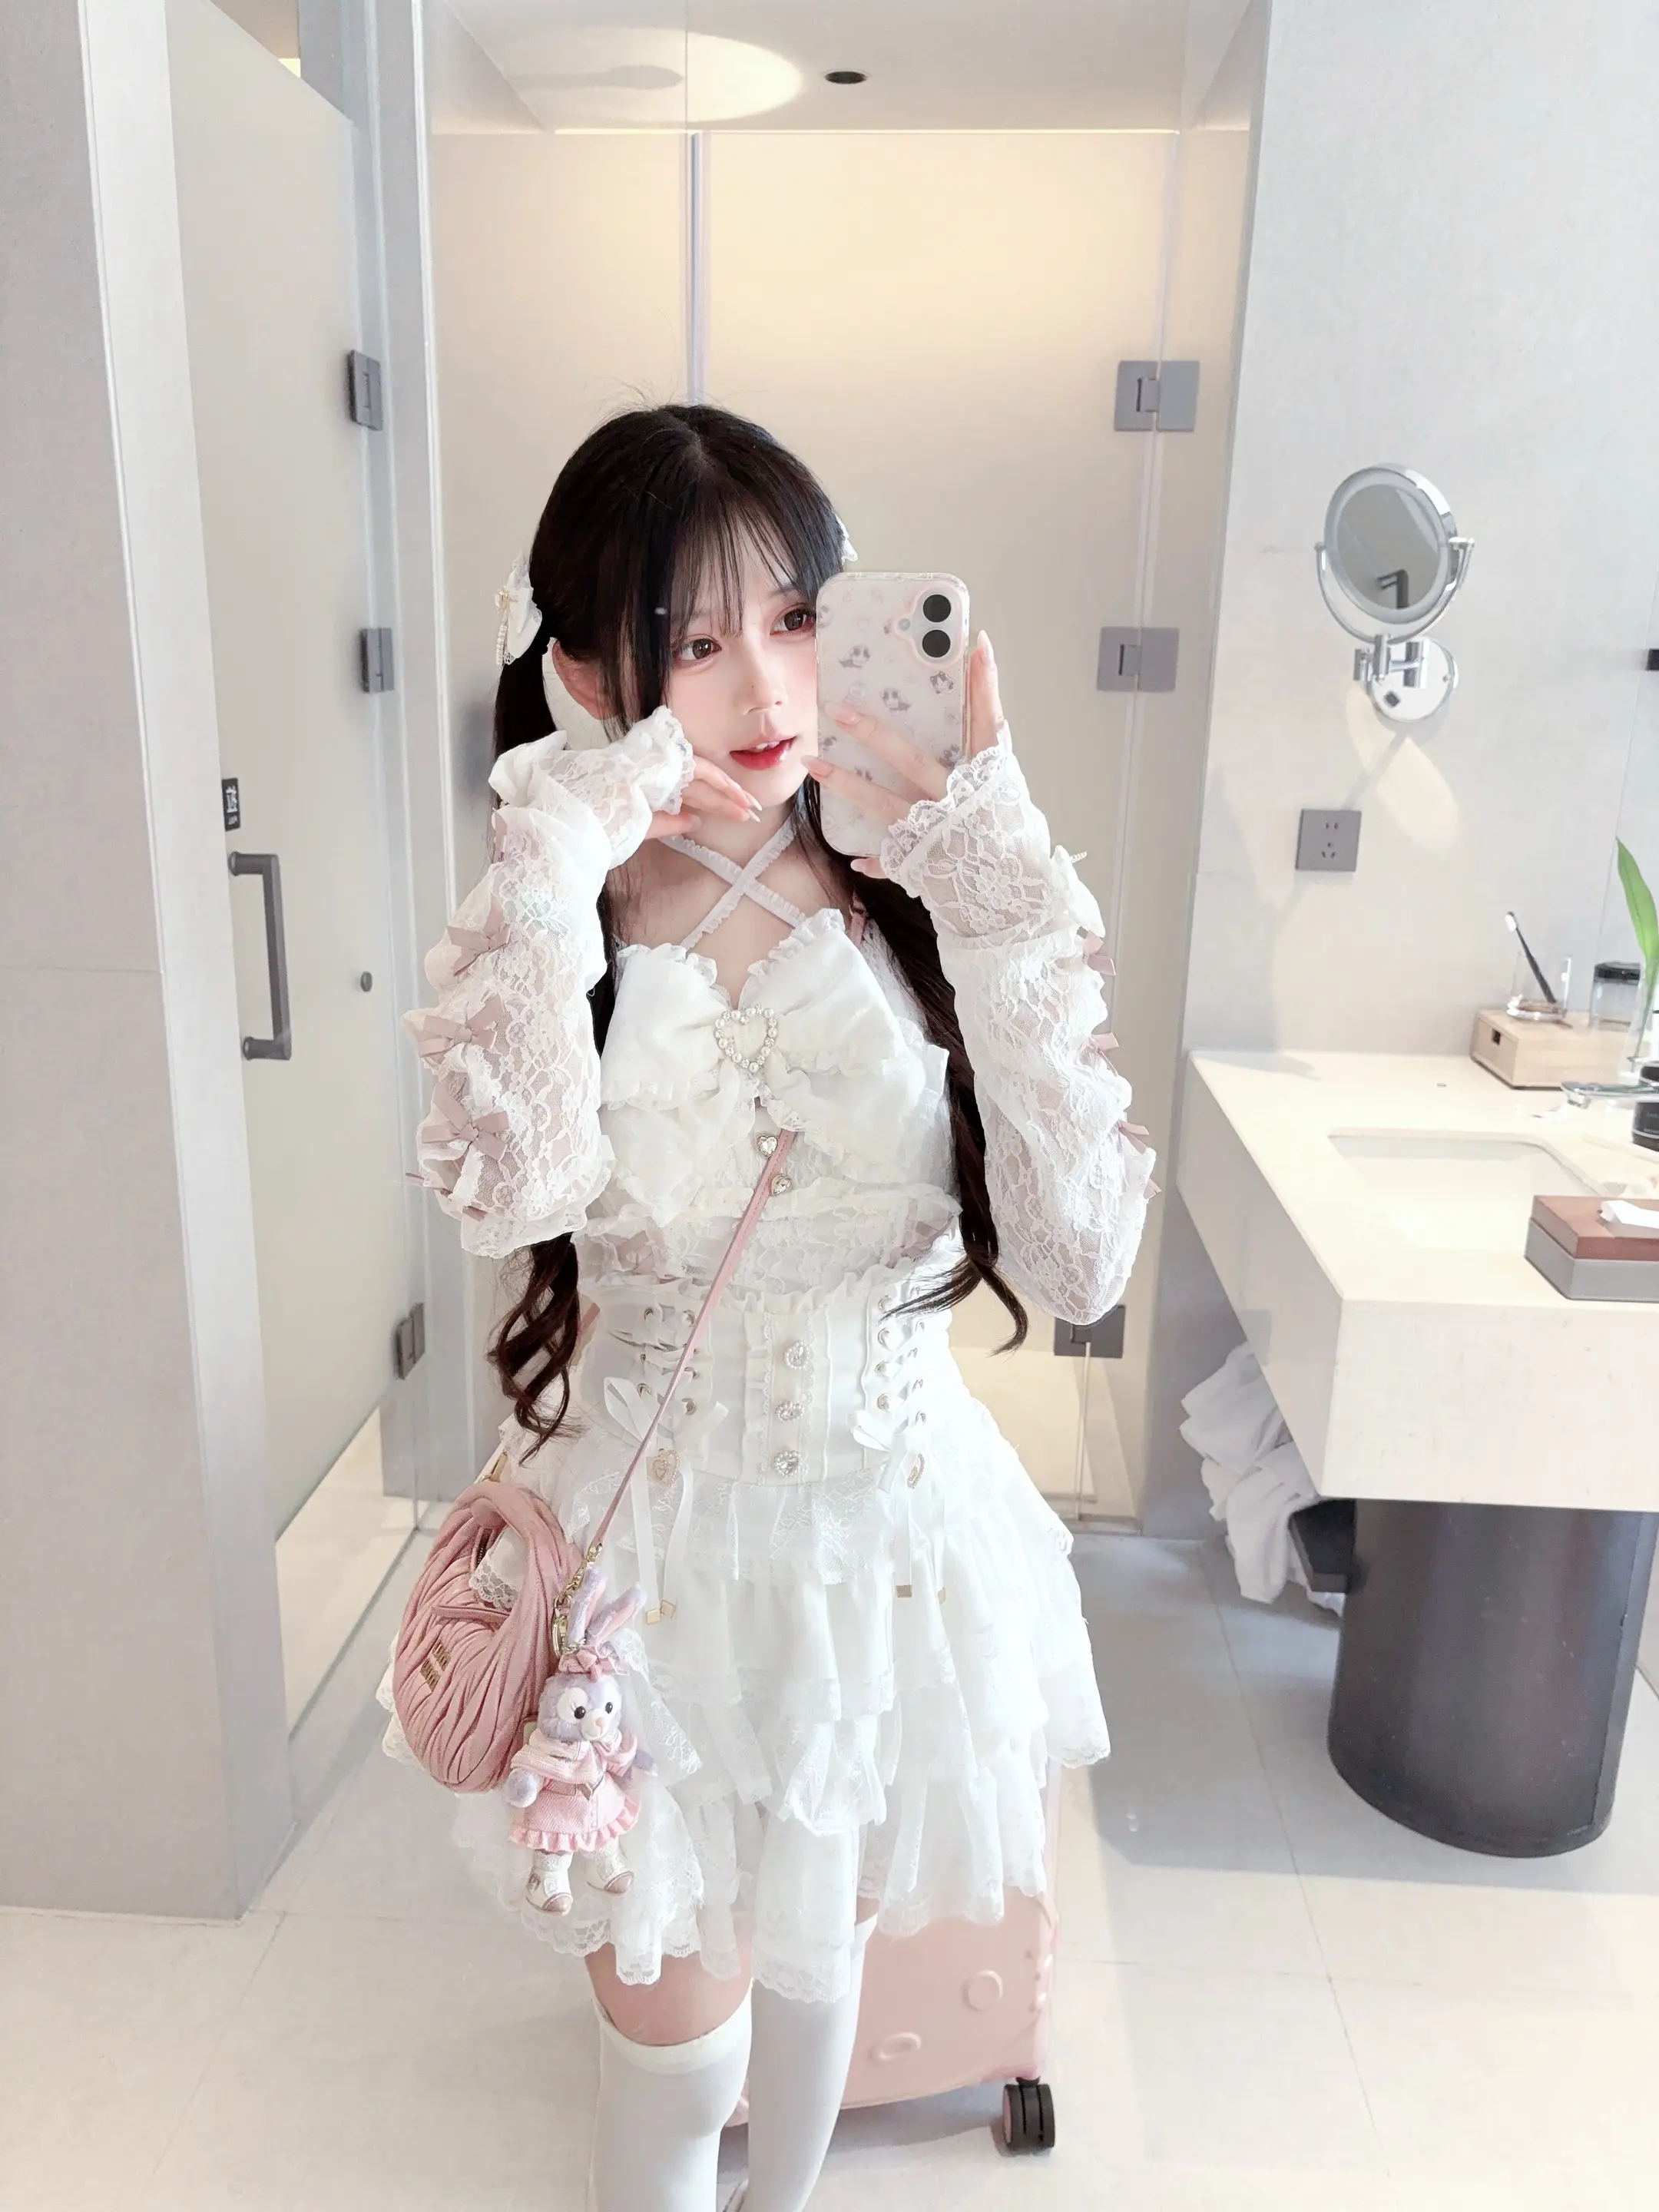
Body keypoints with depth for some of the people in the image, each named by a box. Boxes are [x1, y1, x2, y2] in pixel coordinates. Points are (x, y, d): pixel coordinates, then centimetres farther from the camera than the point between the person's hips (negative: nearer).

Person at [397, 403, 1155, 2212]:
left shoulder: (916, 916, -10)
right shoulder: (561, 937, -11)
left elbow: (1080, 1259, -21)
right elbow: (511, 1197, -34)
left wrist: (1003, 910, -24)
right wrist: (556, 860, -29)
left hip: (890, 1521, 2)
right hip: (661, 1535, -1)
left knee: (818, 1941, 26)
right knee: (676, 2028, 15)